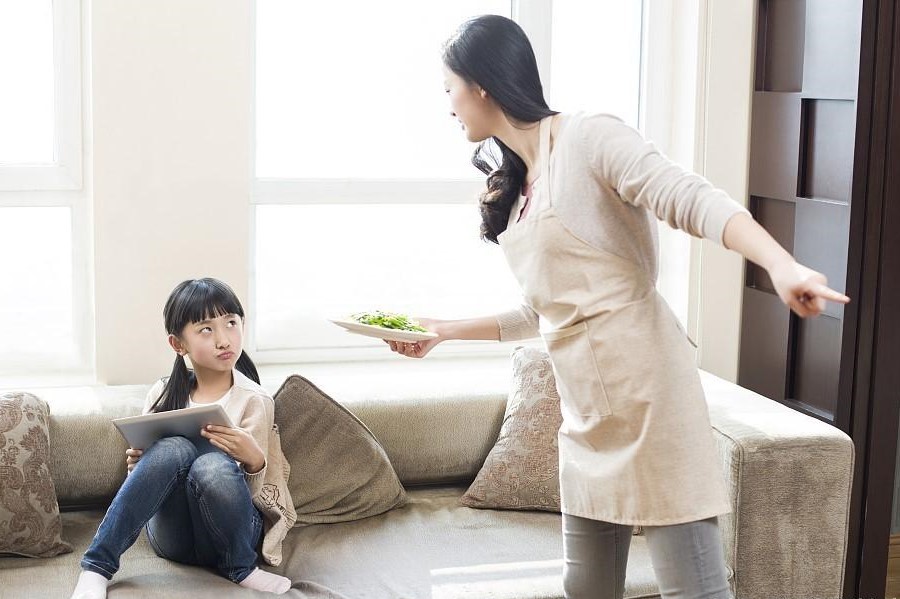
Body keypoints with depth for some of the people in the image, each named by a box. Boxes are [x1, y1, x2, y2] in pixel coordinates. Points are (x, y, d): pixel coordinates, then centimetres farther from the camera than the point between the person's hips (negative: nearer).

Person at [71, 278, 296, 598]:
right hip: (170, 533, 2)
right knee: (173, 449, -29)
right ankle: (97, 566, -26)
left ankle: (240, 567, -12)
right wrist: (138, 466, -11)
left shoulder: (254, 400, -1)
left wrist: (253, 460, -26)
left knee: (213, 465, -35)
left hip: (227, 532, -2)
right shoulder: (164, 393, 7)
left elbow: (251, 492, -3)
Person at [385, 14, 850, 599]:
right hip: (587, 401, 8)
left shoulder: (588, 138, -7)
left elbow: (696, 202, -21)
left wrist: (783, 266, -38)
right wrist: (445, 331, 31)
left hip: (644, 381, -8)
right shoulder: (517, 184, 17)